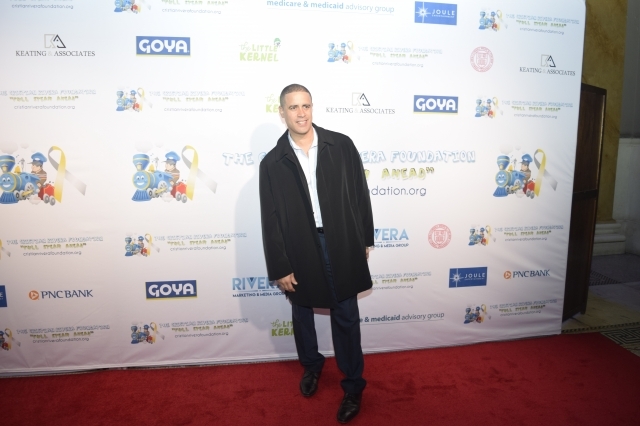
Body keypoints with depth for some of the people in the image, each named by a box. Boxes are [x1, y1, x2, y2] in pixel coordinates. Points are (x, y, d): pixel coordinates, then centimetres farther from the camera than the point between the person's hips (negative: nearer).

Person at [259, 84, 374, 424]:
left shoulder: (341, 146, -4)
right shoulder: (272, 163, -5)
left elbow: (359, 193, 2)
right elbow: (271, 220, -5)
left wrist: (364, 239, 4)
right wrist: (280, 268, -6)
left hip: (341, 246, -1)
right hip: (300, 252, 1)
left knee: (345, 317, 9)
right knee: (302, 315, 20)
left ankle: (353, 385, 29)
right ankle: (311, 366, 47)